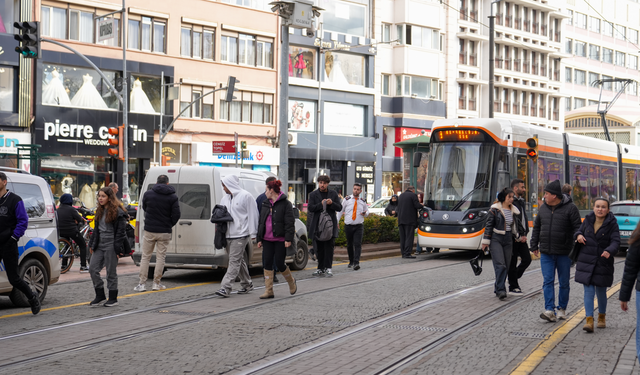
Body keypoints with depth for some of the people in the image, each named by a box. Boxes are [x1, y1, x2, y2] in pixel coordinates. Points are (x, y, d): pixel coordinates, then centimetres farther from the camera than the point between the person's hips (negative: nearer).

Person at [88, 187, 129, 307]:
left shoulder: (118, 212, -10)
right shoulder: (100, 211, 14)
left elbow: (120, 232, -12)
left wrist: (117, 249, -16)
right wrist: (92, 244, 15)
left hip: (110, 245, -8)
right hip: (99, 245, 8)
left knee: (111, 272, 0)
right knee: (93, 269, 2)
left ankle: (113, 298, 11)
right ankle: (100, 296, 13)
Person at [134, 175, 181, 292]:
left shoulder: (148, 194, -1)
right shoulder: (172, 197, -5)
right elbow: (176, 214, -7)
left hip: (149, 231, 1)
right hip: (164, 232, -1)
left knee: (145, 257, 8)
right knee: (160, 257, 8)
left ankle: (142, 284, 7)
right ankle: (156, 283, 10)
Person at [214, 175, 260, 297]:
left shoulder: (245, 196, -6)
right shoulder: (225, 198, 16)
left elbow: (252, 215, -7)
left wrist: (253, 233, -9)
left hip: (241, 234, -8)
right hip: (229, 235, 8)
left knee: (234, 261, -11)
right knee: (239, 260, 14)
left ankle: (226, 287, -16)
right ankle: (247, 284, 26)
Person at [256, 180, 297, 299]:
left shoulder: (285, 204, -6)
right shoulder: (265, 204, 14)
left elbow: (290, 223, -10)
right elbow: (261, 222, 18)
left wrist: (288, 239, -16)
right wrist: (259, 239, 13)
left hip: (280, 240, -6)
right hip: (267, 240, 6)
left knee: (279, 263, -4)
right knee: (267, 263, 0)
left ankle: (291, 282, 24)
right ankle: (268, 291, 4)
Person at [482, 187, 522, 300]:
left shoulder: (513, 211, 11)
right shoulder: (495, 210, -4)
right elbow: (489, 225, -3)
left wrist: (518, 237, 23)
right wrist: (485, 241, -4)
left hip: (508, 240, 5)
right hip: (496, 240, -5)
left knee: (506, 266, 3)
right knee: (500, 265, -16)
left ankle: (498, 288, 16)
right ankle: (501, 290, -17)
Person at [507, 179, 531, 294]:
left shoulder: (521, 201, 16)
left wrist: (524, 234, 6)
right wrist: (518, 236, -16)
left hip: (521, 237, 9)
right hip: (513, 237, -8)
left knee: (527, 259, 7)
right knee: (513, 262, 0)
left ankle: (514, 279, 23)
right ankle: (513, 286, 8)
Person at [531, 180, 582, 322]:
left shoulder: (570, 208, -6)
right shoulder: (543, 208, 9)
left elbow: (578, 228, -7)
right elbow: (536, 227, 17)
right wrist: (534, 245, 15)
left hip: (564, 253, -3)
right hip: (546, 253, 3)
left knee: (564, 283, 7)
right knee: (548, 281, -6)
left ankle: (562, 309, 20)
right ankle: (550, 310, -11)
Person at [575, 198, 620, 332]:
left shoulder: (612, 224, -7)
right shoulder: (588, 220, 2)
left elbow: (616, 241, -15)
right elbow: (580, 230, 19)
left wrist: (609, 251, -36)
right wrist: (578, 236, -5)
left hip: (603, 263, -2)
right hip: (586, 262, 2)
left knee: (601, 292, 9)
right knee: (589, 291, -4)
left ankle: (602, 317, 31)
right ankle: (589, 320, -6)